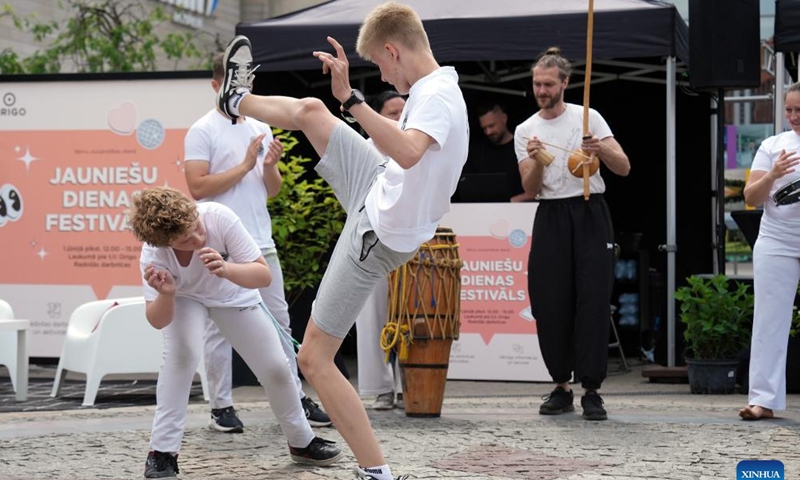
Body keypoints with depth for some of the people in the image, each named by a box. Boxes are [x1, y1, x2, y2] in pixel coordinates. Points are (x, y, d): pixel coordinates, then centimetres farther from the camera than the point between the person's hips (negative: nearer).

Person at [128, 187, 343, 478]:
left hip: (234, 294, 1)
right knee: (182, 352, -30)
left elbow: (264, 275, -35)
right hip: (185, 298, -1)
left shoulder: (219, 217, -39)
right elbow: (158, 321, -32)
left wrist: (226, 270, -55)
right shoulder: (153, 255, -35)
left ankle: (302, 442, 26)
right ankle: (162, 452, -19)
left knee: (276, 368, 0)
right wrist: (166, 295, -53)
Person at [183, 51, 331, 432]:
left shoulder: (261, 130, 15)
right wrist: (245, 165, -14)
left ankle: (297, 399, 14)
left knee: (279, 322, 8)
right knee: (220, 328, 0)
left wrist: (270, 167, -4)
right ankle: (221, 407, 7)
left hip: (261, 243, 6)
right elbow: (197, 187, -14)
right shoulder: (202, 132, -4)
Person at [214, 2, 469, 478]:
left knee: (314, 359, -4)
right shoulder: (438, 88, 1)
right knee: (310, 110, 22)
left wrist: (351, 99, -48)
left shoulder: (437, 97, -30)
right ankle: (238, 101, 55)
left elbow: (408, 152, -51)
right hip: (379, 191, 9)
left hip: (376, 236, -9)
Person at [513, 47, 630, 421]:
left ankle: (591, 390, -3)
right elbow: (530, 189, -1)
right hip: (550, 217, 3)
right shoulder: (525, 131, 6)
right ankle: (561, 387, 12)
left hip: (589, 214, -3)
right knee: (550, 305, 1)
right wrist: (536, 162, -21)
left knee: (593, 303, -6)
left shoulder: (588, 118, 0)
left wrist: (600, 150, -26)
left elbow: (624, 168, -6)